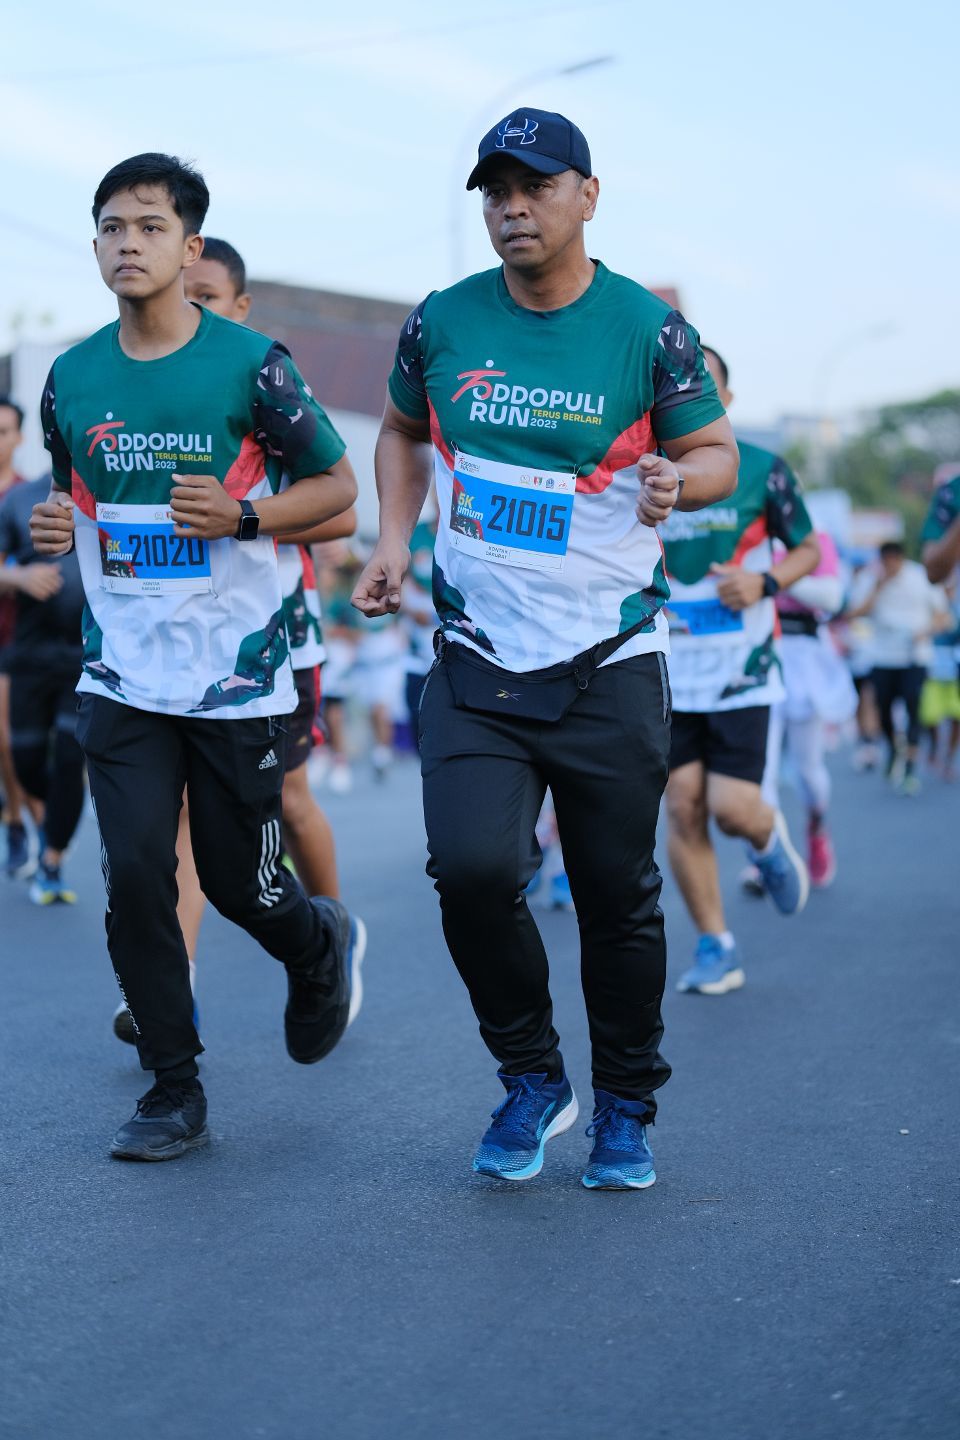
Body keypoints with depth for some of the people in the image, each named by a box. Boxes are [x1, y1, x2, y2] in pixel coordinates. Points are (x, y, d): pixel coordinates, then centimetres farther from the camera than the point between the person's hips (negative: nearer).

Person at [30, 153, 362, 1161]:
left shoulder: (250, 364, -7)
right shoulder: (72, 378, 5)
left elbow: (336, 485, -1)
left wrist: (240, 517, -17)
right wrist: (52, 524, -4)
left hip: (237, 675, -3)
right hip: (124, 677, 3)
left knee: (238, 883, 5)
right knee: (134, 877, -5)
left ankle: (320, 943, 40)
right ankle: (173, 1090, 10)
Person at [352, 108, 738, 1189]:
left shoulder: (647, 329, -5)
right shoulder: (442, 322, 3)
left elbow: (716, 452, 1)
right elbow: (403, 429, 20)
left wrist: (679, 478, -22)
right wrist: (394, 535, 4)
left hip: (611, 664, -1)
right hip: (477, 660, 2)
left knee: (619, 896, 5)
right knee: (473, 866, -16)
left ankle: (625, 1108, 27)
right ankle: (531, 1079, 9)